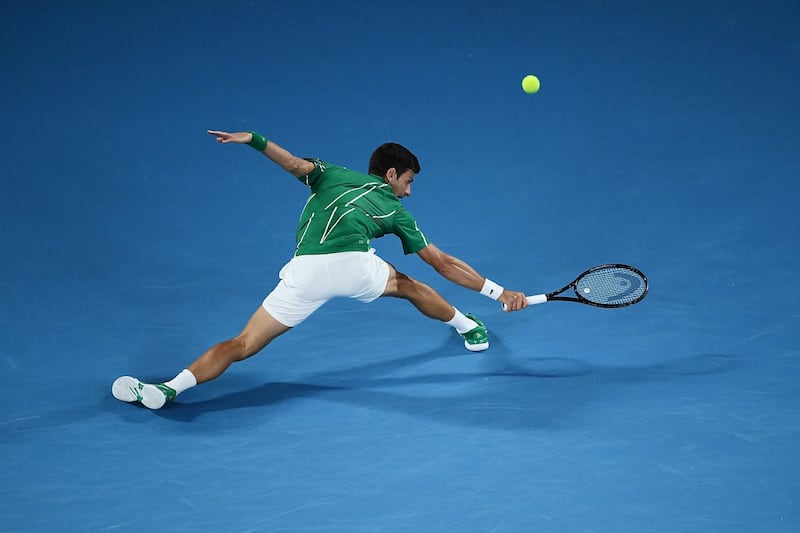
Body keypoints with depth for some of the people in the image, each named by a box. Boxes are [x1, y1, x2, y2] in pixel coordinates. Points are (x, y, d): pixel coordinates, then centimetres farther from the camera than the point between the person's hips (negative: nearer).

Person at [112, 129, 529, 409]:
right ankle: (468, 328, 54)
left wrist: (253, 139, 5)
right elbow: (444, 264, 29)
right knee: (408, 285, 33)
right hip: (355, 266, 0)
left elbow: (296, 164, 7)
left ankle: (171, 387, -18)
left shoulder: (331, 175, 30)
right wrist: (497, 291, 35)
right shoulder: (394, 210, 27)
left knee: (243, 344, 0)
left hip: (306, 272, 0)